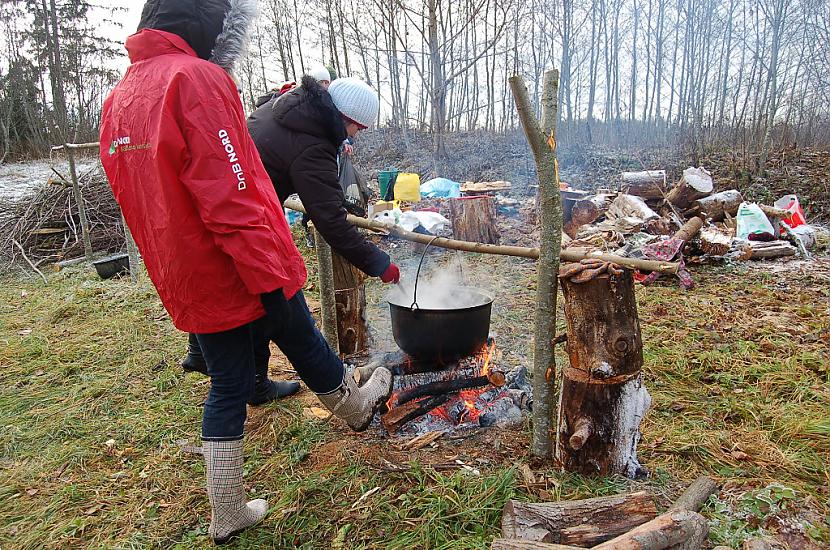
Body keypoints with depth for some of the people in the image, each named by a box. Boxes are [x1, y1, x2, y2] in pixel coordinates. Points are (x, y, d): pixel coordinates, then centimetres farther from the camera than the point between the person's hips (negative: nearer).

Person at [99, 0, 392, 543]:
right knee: (305, 346, 17)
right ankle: (356, 406, 46)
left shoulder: (118, 99, 11)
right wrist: (269, 275, -20)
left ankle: (228, 515, 29)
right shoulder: (198, 78, -16)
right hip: (244, 274, -7)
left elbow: (145, 200, 16)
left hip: (188, 284, 7)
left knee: (227, 388, 17)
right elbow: (230, 197, -24)